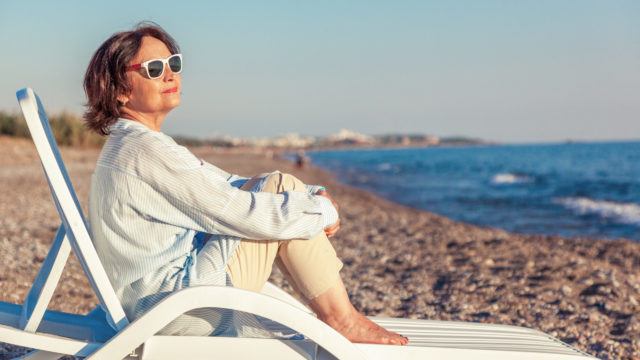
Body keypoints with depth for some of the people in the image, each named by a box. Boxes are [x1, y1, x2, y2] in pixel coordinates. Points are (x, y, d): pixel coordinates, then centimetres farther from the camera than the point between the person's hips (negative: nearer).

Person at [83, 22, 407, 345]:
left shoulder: (125, 147, 16)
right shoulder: (146, 149, -17)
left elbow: (229, 186, 13)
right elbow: (241, 213, -20)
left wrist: (315, 196, 1)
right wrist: (325, 210, -7)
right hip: (177, 314, -10)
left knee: (276, 187, 11)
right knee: (280, 187, -10)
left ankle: (333, 311, 10)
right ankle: (342, 320, -5)